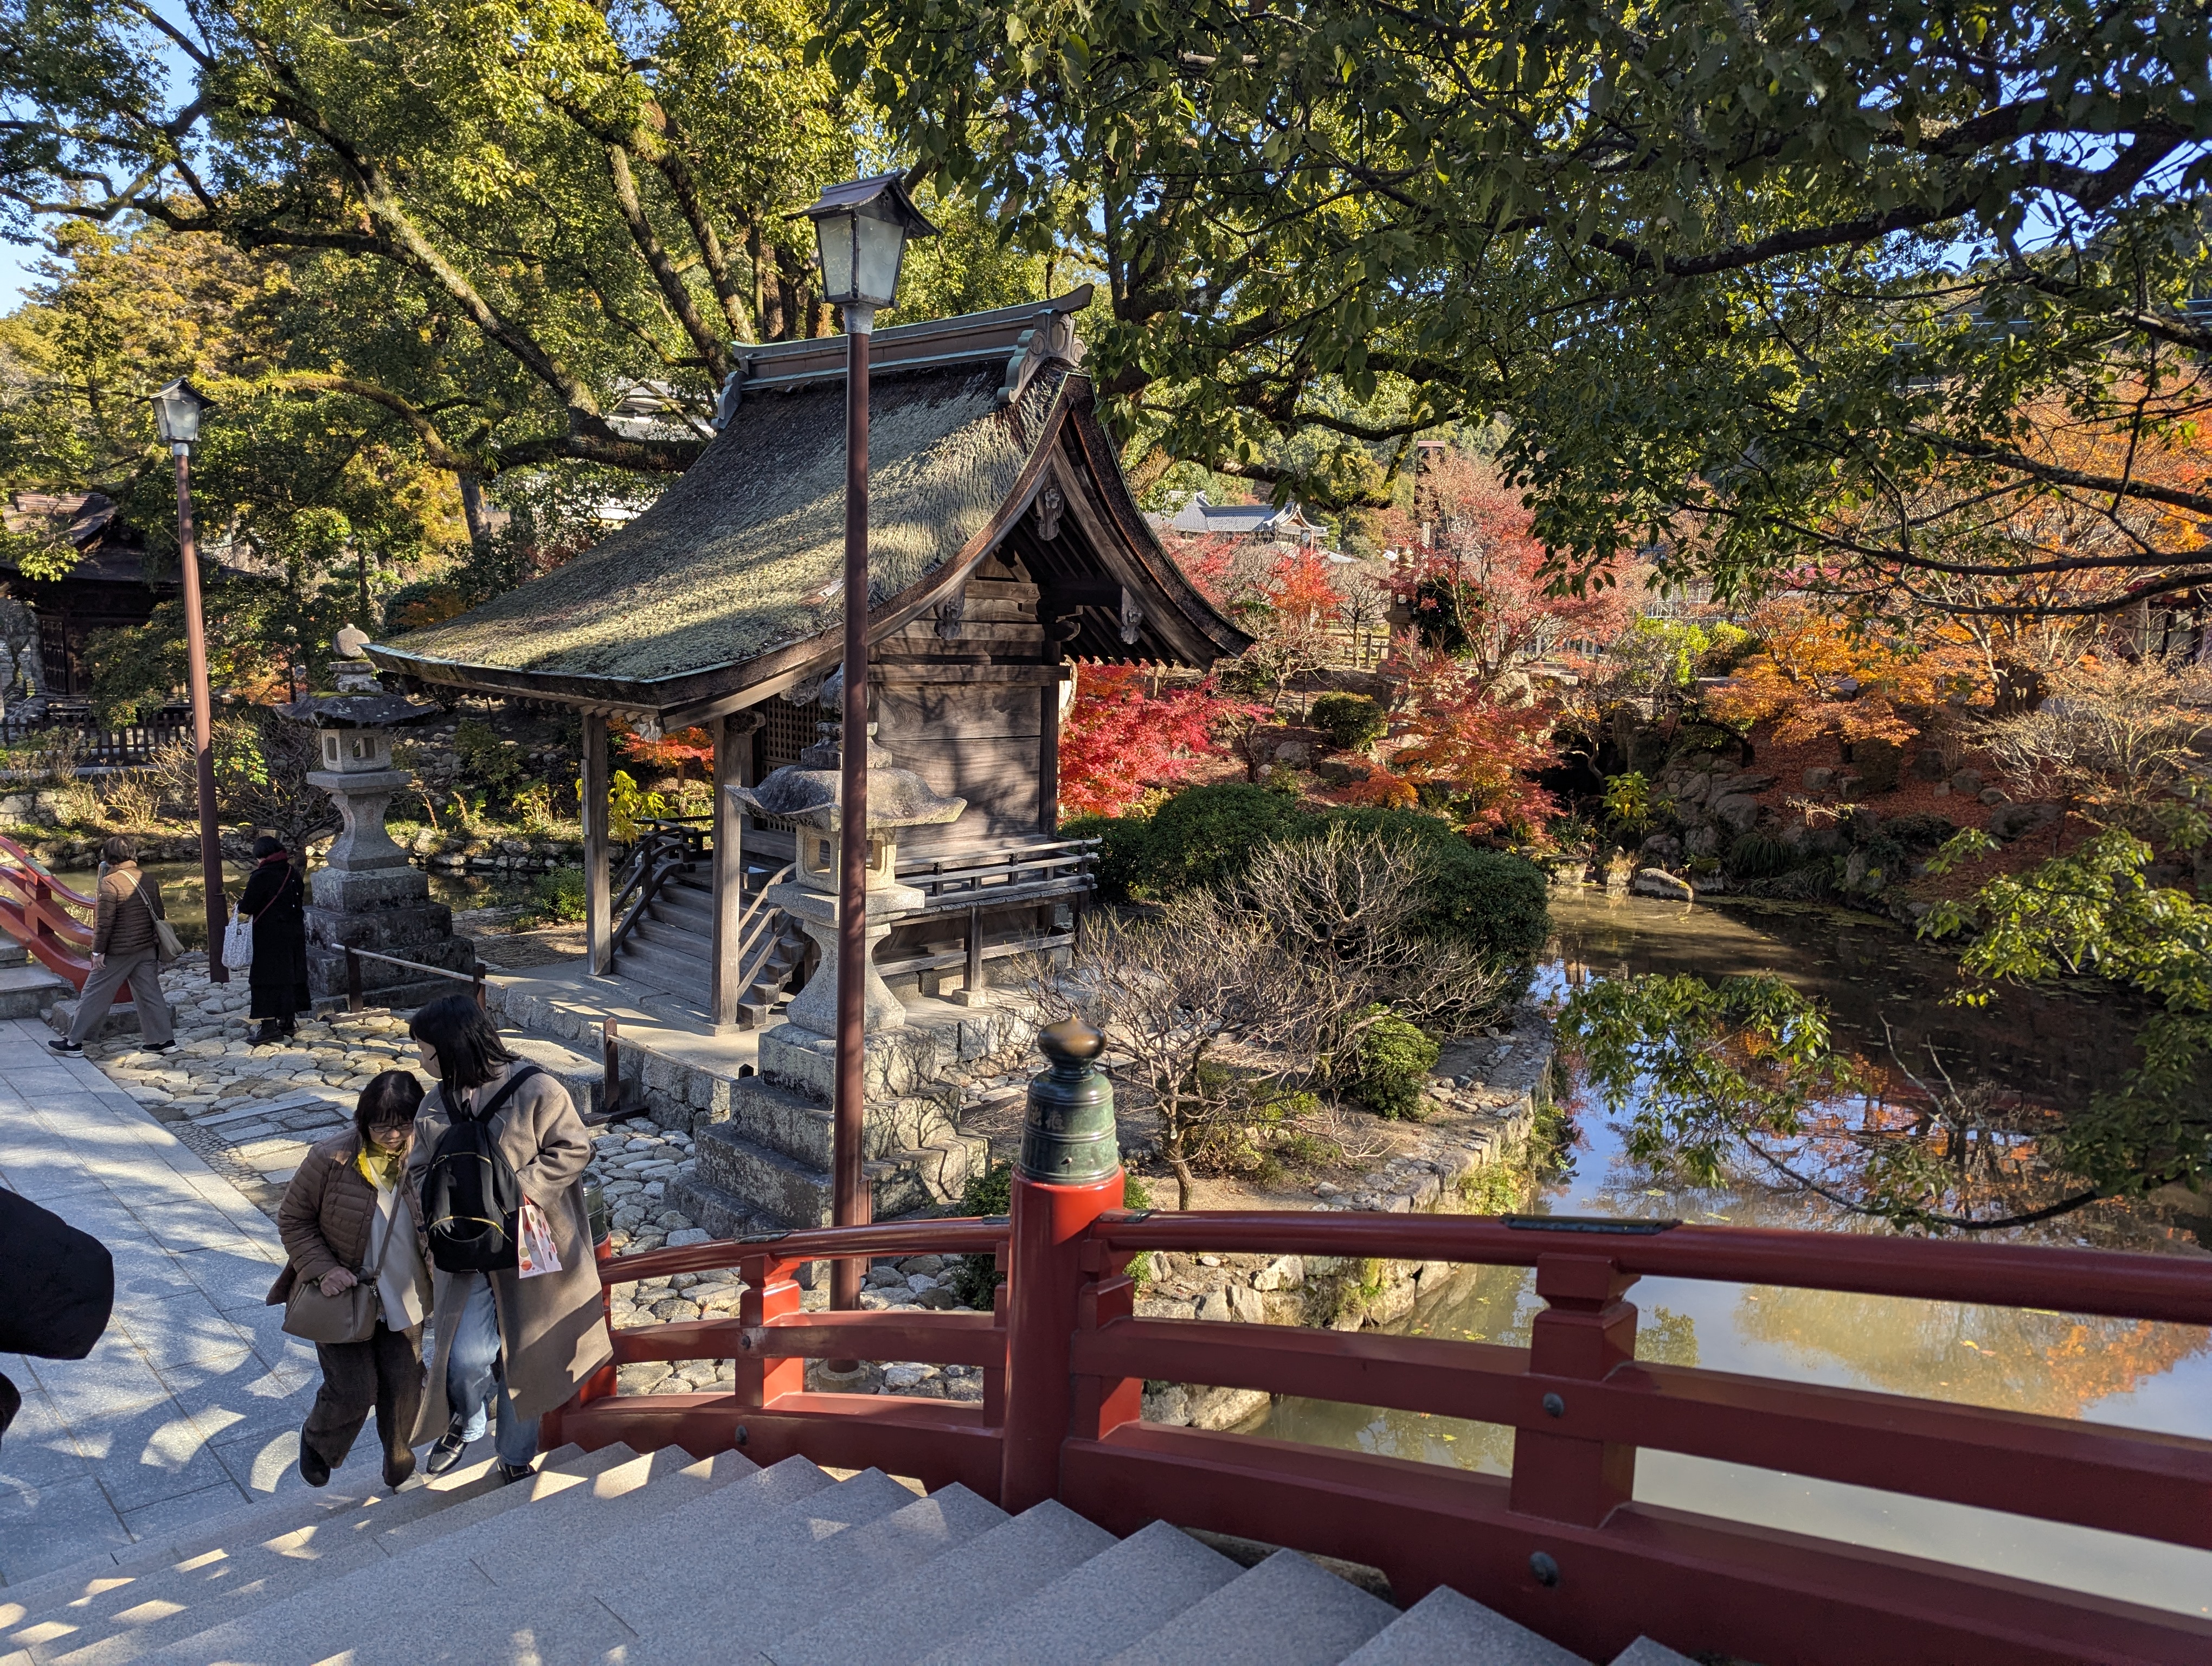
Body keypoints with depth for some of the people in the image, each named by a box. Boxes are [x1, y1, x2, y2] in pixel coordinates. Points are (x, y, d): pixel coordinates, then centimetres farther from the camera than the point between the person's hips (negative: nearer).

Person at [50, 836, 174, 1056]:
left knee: (94, 995, 6)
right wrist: (154, 943, 22)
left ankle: (74, 1042, 15)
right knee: (150, 994, 10)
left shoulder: (110, 882, -15)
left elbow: (105, 921, -18)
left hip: (118, 952, -6)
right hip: (147, 949, 6)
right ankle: (163, 1040, 11)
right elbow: (159, 916, 12)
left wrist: (98, 951, -11)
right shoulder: (149, 881, 6)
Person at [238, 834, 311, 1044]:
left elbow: (246, 908, -14)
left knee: (267, 979, 0)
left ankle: (269, 1025, -1)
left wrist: (241, 903, 7)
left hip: (270, 937, -7)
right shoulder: (293, 873, 4)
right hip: (295, 934, 7)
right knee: (292, 974, 13)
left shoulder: (261, 877, -16)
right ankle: (289, 1021, 21)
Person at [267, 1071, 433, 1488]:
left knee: (404, 1386, 10)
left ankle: (398, 1455, 41)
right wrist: (323, 1269, -18)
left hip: (403, 1300, 3)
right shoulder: (332, 1160, -20)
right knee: (353, 1390, 0)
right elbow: (292, 1220, -7)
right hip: (343, 1297, -2)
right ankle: (317, 1443, 35)